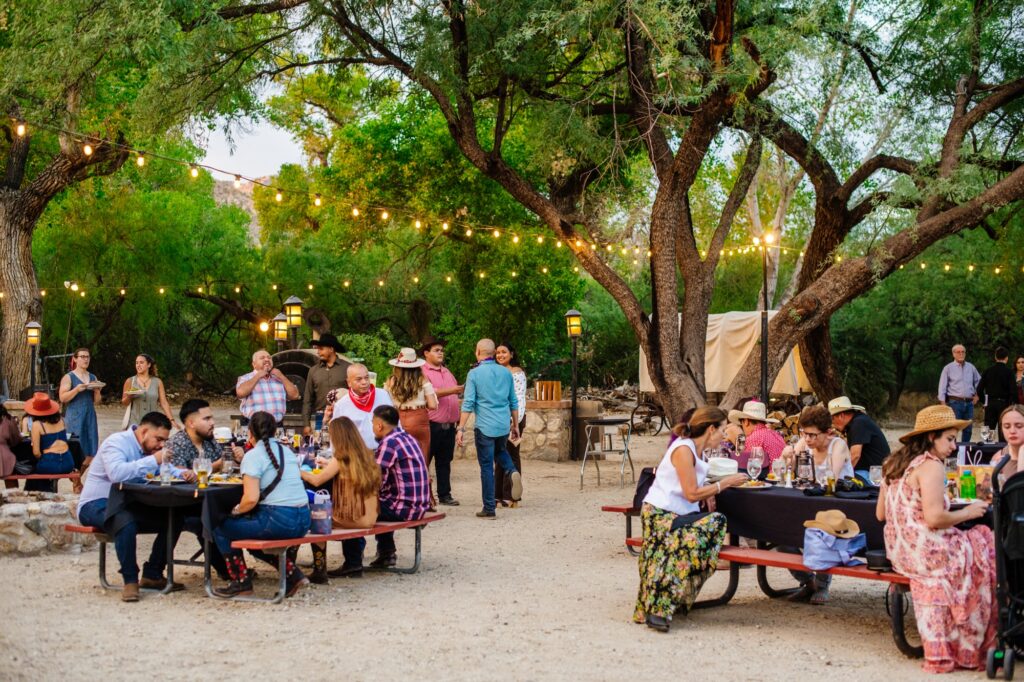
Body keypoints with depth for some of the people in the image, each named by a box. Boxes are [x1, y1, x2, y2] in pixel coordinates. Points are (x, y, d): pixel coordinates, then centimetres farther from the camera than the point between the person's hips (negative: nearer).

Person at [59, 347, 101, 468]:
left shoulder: (93, 378, 15)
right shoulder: (68, 377, 0)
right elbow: (62, 398, -9)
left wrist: (97, 391, -3)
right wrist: (77, 389, -20)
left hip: (90, 416, 5)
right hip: (75, 416, -5)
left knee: (90, 454, 0)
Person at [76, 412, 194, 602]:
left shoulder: (150, 449, 9)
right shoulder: (117, 442, -17)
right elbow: (116, 473, -36)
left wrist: (182, 473, -5)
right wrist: (153, 460, -34)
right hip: (96, 505, -8)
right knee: (126, 521, -39)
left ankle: (152, 575, 3)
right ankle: (130, 580, -24)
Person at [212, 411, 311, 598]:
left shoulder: (253, 456, -8)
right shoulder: (287, 451, 14)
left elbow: (251, 498, -17)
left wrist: (236, 510, 3)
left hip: (278, 521, -8)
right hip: (302, 521, 8)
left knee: (221, 527, 11)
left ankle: (241, 582, 15)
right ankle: (293, 573, 19)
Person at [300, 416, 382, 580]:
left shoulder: (342, 459, -13)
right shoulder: (367, 455, 7)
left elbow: (317, 480, -9)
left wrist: (300, 471, 7)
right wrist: (330, 467, 28)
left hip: (353, 519, -7)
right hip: (369, 517, 7)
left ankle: (319, 571, 13)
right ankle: (353, 565, 32)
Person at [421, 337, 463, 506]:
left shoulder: (447, 372, 20)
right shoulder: (422, 372, -5)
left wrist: (457, 418, 22)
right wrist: (450, 391, -27)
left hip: (449, 425, 7)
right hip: (432, 425, -7)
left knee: (445, 461, 11)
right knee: (424, 461, -1)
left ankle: (444, 495, 15)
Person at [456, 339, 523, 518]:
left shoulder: (474, 373, -6)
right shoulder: (506, 372, 7)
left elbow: (468, 403, -10)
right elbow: (513, 402, 13)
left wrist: (461, 428, -7)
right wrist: (515, 425, 22)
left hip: (485, 427, -4)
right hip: (504, 426, 4)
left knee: (487, 466, 3)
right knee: (500, 450, 31)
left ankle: (489, 509, 6)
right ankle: (512, 472, 0)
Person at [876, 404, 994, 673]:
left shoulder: (894, 463, 12)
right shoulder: (931, 466, -14)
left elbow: (881, 513, 16)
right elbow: (934, 518, -23)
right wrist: (968, 512, -7)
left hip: (899, 550, 9)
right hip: (926, 553, -9)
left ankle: (941, 649, 10)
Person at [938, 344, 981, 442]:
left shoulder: (971, 367, 10)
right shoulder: (948, 368, -1)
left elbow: (978, 381, 24)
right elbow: (942, 387, -2)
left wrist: (977, 394, 13)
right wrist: (943, 403, -7)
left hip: (969, 402, 4)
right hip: (955, 402, -4)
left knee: (968, 428, 6)